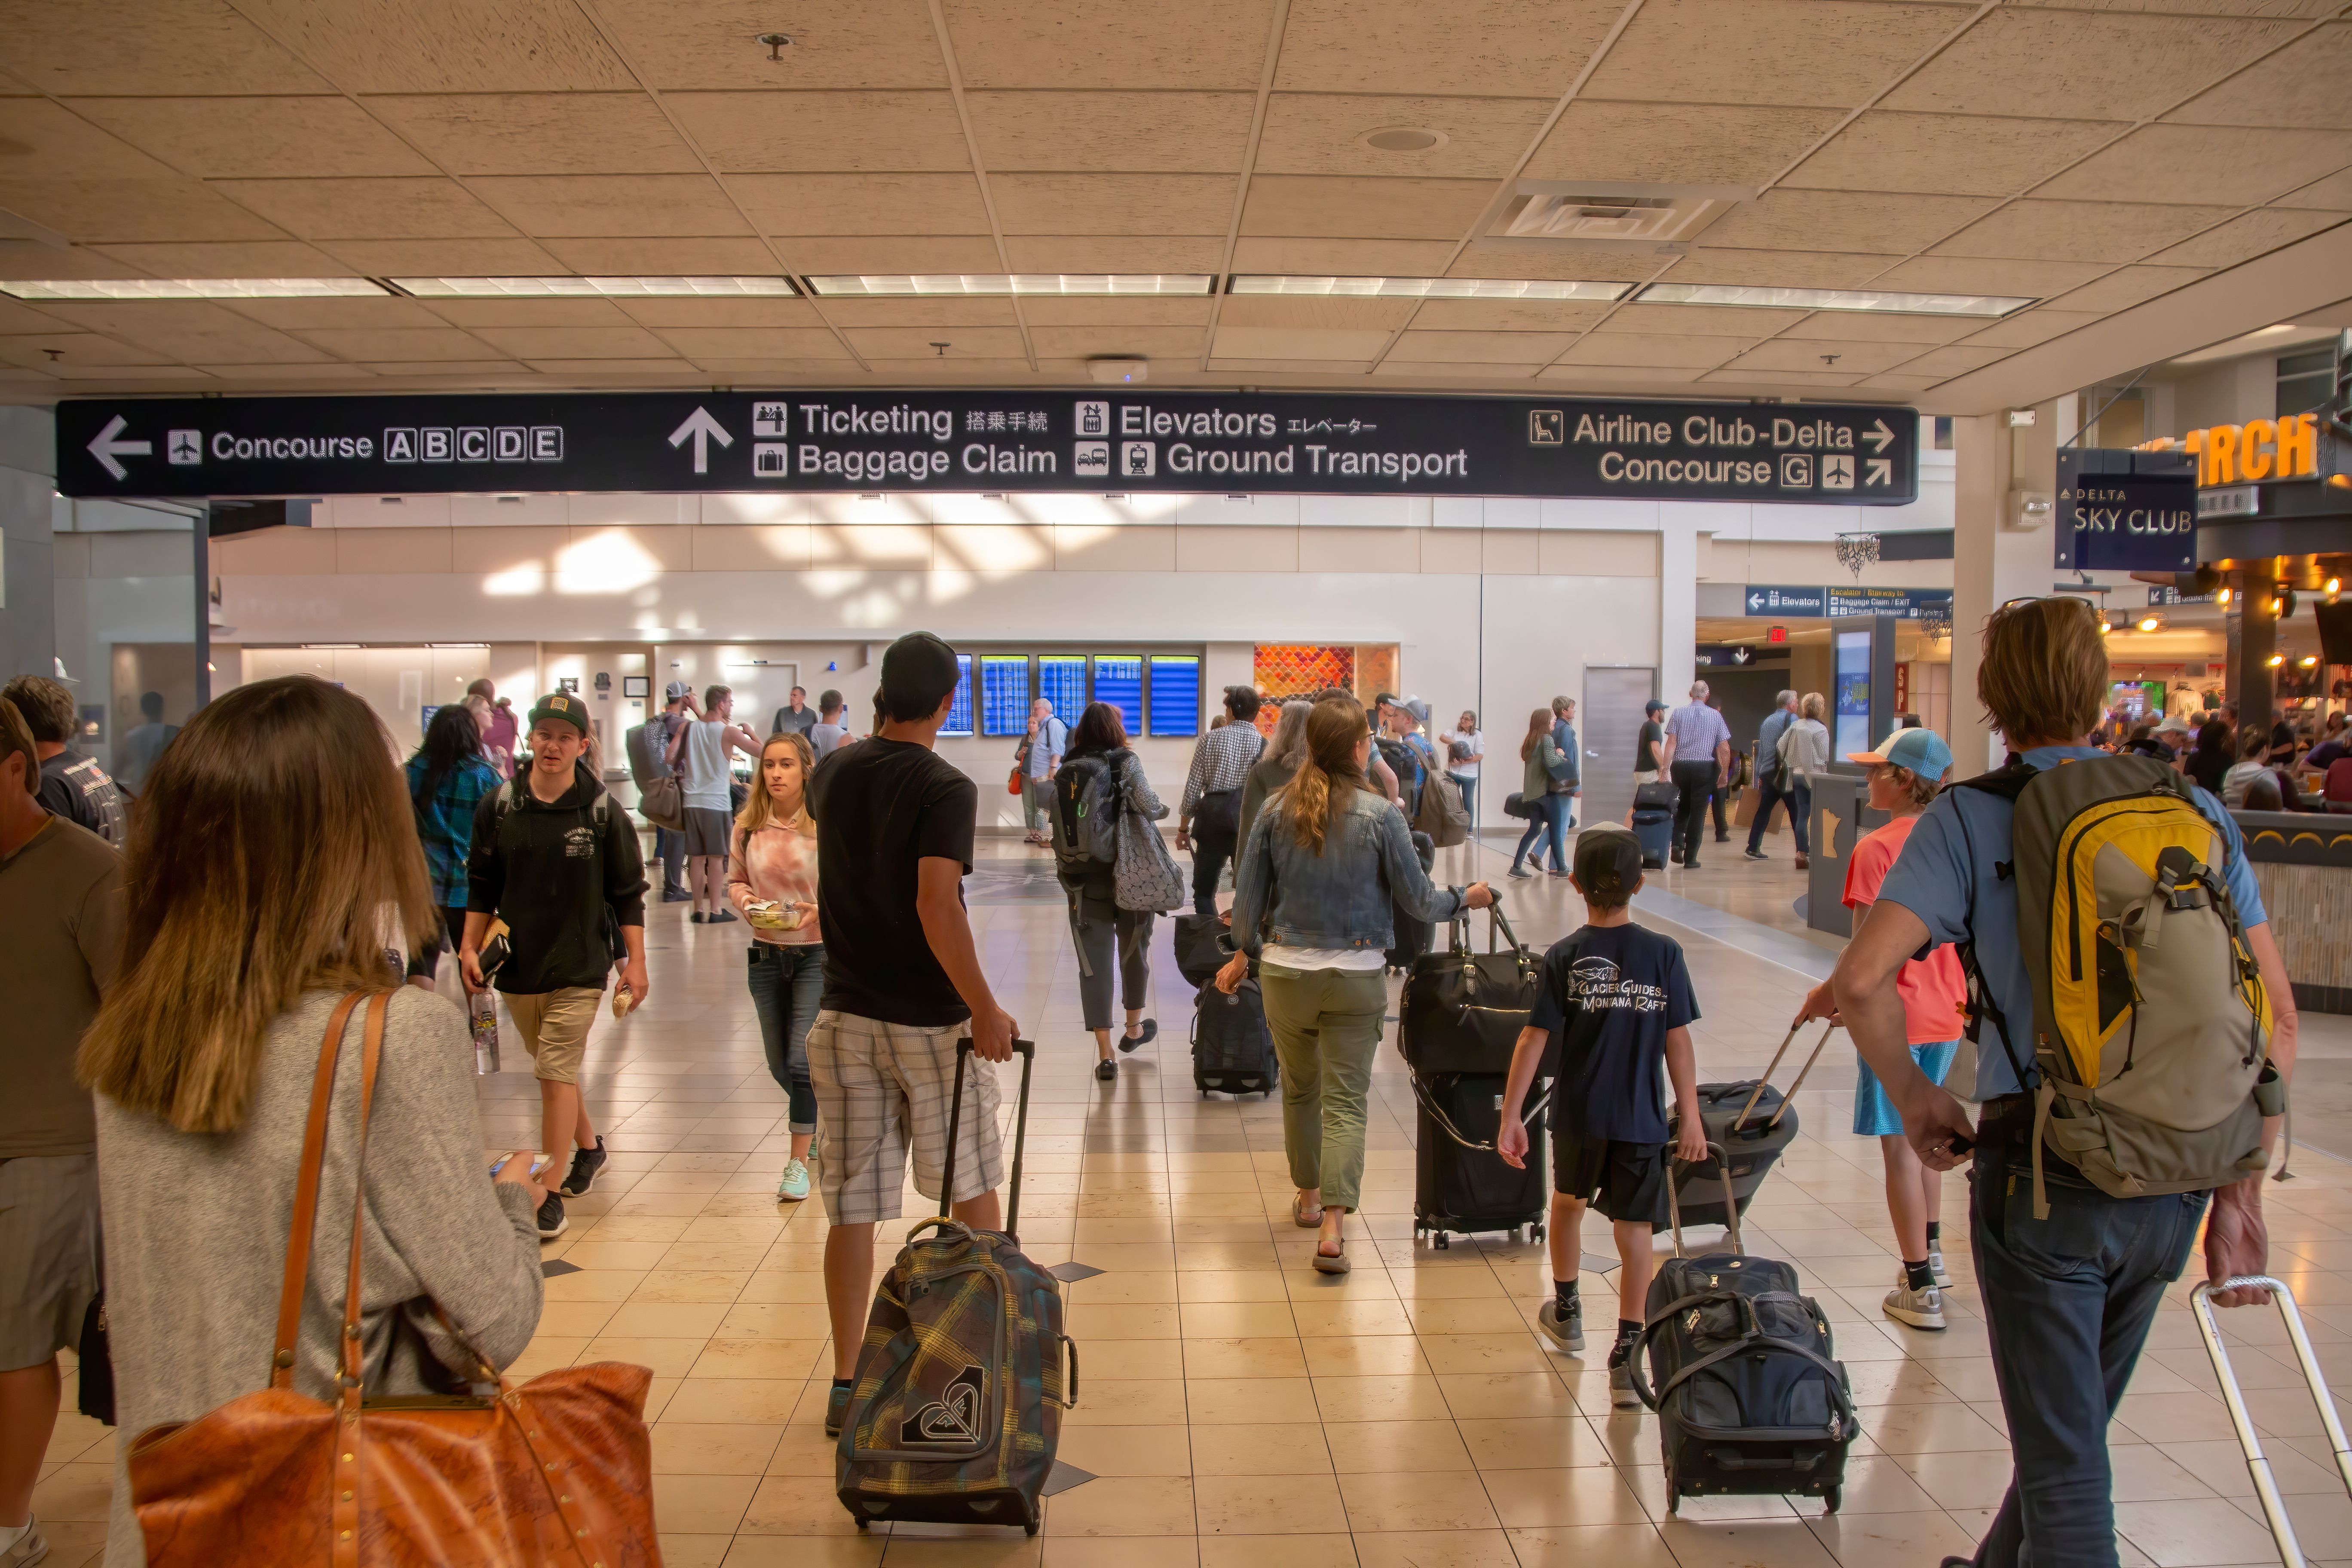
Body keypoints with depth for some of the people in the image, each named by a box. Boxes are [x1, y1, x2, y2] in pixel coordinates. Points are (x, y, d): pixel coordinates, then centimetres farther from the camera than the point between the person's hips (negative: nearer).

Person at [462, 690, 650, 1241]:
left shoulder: (603, 812, -7)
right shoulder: (498, 806, 0)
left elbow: (628, 892, -1)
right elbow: (482, 885, 10)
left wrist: (635, 961, -3)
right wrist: (471, 946, 3)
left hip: (579, 969, -4)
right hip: (517, 966, 4)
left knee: (556, 1074, -7)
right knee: (551, 1069, 17)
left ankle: (551, 1195, -1)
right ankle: (588, 1146, 40)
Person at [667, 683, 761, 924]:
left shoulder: (687, 727, 3)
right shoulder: (729, 732, -8)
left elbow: (670, 758, 0)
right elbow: (760, 752, -8)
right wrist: (749, 732, 9)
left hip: (691, 801, 4)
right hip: (717, 803, -4)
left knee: (697, 858, 9)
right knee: (716, 858, 4)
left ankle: (699, 909, 12)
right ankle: (716, 910, 6)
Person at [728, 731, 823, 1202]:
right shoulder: (749, 827, -2)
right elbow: (734, 879, 11)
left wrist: (820, 908, -24)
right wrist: (747, 902, -9)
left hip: (818, 954, -5)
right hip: (766, 954, 5)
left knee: (802, 1059, -9)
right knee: (781, 1066, 15)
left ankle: (798, 1161, 5)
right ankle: (818, 1119, 43)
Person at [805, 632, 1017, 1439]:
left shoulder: (833, 773, 4)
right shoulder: (946, 788, -15)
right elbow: (936, 902, -26)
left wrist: (880, 724, 36)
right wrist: (984, 1007, -22)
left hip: (845, 1016, 5)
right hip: (929, 1021, -4)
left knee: (851, 1210, 8)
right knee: (972, 1185, 16)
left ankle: (846, 1386, 12)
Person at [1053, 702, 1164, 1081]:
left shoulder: (1068, 770, 2)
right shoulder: (1127, 762, -8)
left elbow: (1058, 824, 5)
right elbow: (1149, 809, -14)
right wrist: (1164, 808, 6)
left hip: (1084, 879, 2)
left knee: (1094, 961, 3)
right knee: (1135, 949, 20)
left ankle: (1105, 1055, 1)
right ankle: (1133, 1028, 38)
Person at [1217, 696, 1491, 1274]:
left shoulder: (1277, 809, -3)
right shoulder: (1381, 814, -10)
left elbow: (1248, 893, 3)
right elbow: (1418, 899, -3)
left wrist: (1244, 953, 19)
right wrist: (1465, 898, 17)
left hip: (1286, 970, 3)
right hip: (1355, 976, -2)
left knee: (1299, 1090, 20)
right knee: (1346, 1101, 1)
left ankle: (1308, 1197, 35)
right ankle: (1331, 1228, -7)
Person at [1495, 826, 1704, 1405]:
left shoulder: (1564, 957, -7)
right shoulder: (1664, 954, -6)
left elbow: (1533, 1039, -10)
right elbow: (1678, 1041, -5)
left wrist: (1511, 1117, -6)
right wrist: (1690, 1115, 2)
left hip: (1578, 1115, 1)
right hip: (1641, 1119, -1)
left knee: (1568, 1202, 24)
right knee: (1634, 1232, 5)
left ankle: (1566, 1313, 42)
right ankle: (1626, 1358, 2)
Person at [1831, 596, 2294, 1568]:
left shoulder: (1972, 817, -6)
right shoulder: (2199, 814, 5)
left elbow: (1862, 980, -18)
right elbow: (2276, 1022, 3)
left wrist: (1914, 1099, -1)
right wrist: (2241, 1196, 9)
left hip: (2045, 1172, -5)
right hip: (2174, 1180, 5)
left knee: (2063, 1460, 6)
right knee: (2075, 1426, 25)